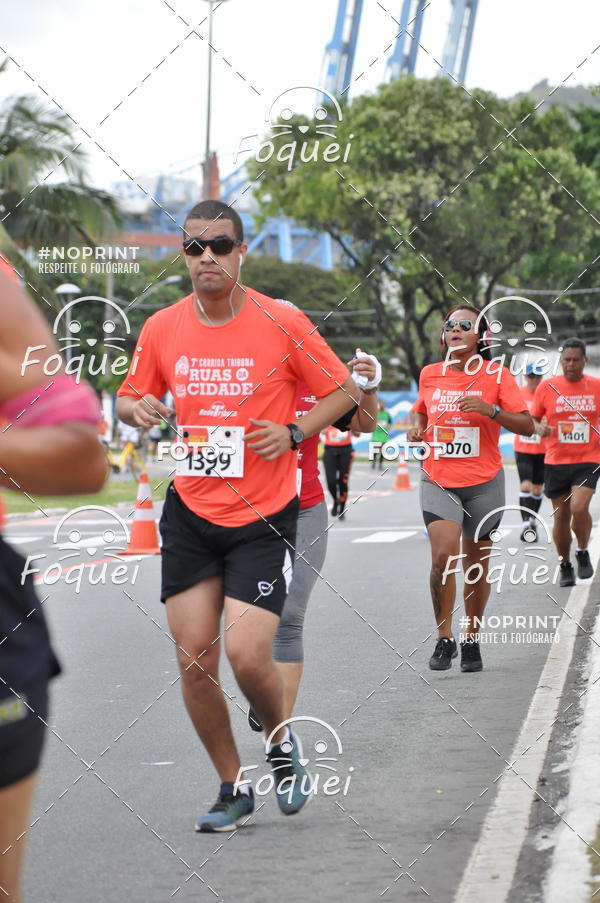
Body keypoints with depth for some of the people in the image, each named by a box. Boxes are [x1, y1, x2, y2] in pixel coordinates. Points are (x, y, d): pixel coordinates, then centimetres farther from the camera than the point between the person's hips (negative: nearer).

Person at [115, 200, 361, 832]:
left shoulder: (282, 323, -8)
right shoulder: (161, 329, 1)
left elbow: (343, 390, 3)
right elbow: (131, 396, 15)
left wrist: (293, 433, -12)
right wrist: (137, 409, -9)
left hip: (263, 517, -3)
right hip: (190, 513, 4)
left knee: (247, 655, -13)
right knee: (193, 657, 1)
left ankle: (282, 743, 20)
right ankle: (233, 789, 20)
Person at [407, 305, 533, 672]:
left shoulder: (497, 375, -3)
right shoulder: (430, 375, 6)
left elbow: (527, 426, -7)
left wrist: (490, 409, -21)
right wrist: (417, 428, 3)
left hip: (483, 483, -1)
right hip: (439, 480, 1)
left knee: (476, 565, 8)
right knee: (443, 556, -17)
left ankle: (472, 642, 24)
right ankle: (444, 639, -4)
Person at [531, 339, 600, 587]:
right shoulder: (547, 386, 1)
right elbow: (532, 419, 9)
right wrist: (540, 429, -12)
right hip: (556, 461, 1)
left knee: (579, 507, -21)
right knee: (561, 515, 5)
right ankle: (565, 566, 22)